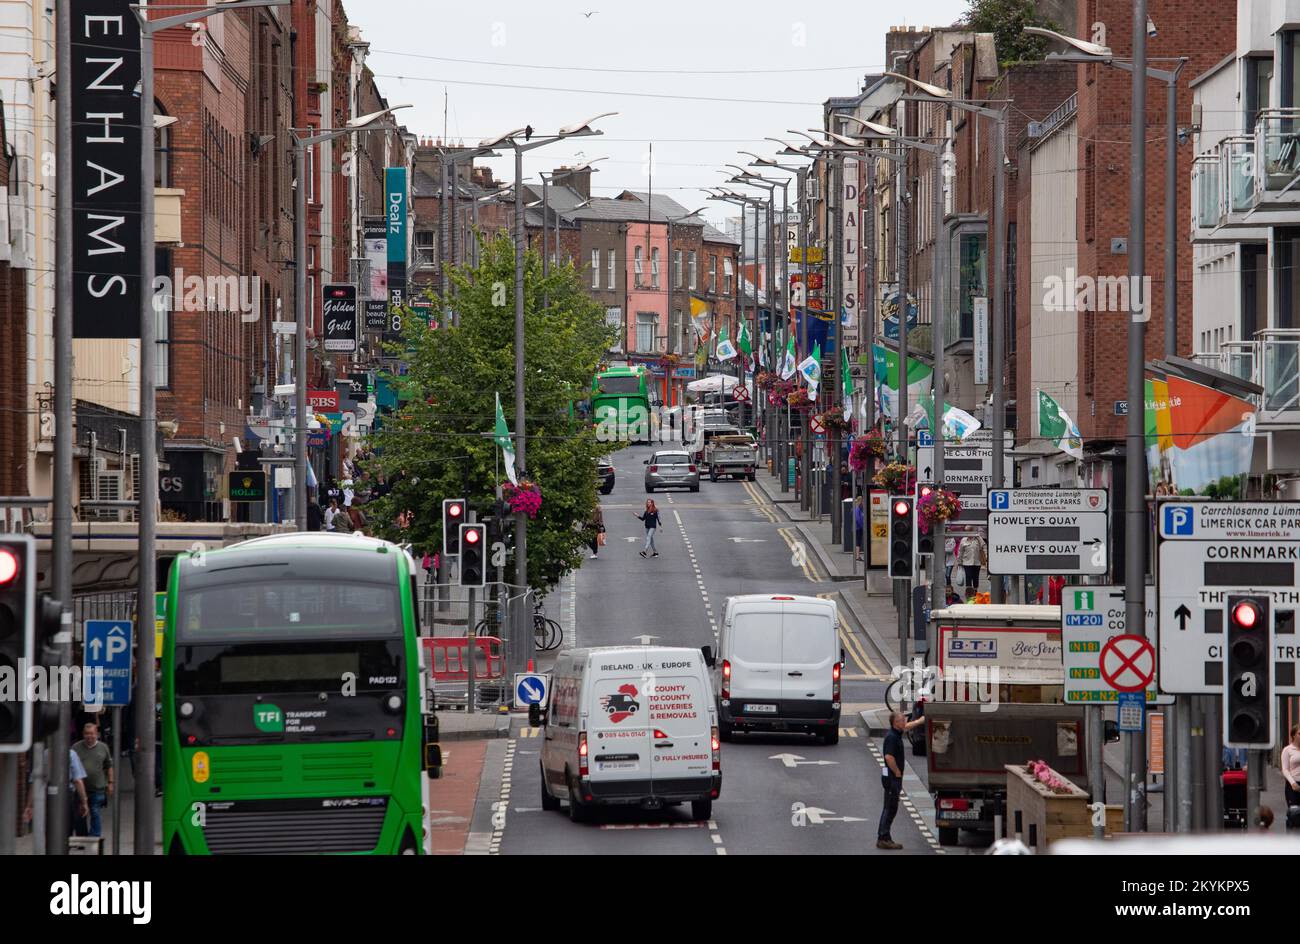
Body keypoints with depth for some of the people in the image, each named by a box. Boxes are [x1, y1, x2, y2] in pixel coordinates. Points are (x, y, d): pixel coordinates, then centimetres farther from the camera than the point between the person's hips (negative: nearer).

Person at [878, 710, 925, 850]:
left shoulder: (897, 733, 10)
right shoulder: (892, 737, -20)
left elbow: (910, 725, 28)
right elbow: (889, 757, -29)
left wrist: (925, 718, 34)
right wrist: (897, 772, -19)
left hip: (894, 777, 10)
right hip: (891, 777, -10)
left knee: (891, 808, 13)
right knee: (890, 808, -7)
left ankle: (883, 838, 17)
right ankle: (883, 839, -6)